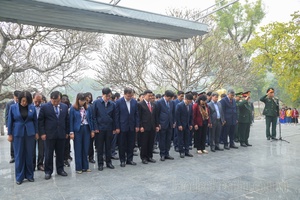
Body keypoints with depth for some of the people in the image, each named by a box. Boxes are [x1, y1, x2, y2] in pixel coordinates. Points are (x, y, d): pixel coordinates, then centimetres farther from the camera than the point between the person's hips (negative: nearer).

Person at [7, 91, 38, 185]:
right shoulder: (13, 107, -4)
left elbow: (35, 120, 5)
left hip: (30, 133, 1)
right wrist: (9, 134, 0)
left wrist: (36, 132, 5)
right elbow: (10, 121, 1)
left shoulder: (32, 107, -2)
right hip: (17, 133, -1)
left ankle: (29, 175, 20)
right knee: (19, 155, 5)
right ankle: (19, 177, 16)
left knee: (29, 155, 7)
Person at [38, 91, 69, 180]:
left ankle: (60, 169, 25)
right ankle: (48, 171, 19)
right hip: (49, 135, -3)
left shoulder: (65, 107, 5)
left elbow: (67, 120, 10)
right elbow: (40, 121, -3)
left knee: (60, 153, 11)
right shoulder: (44, 107, -4)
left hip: (61, 134, 3)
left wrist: (67, 132, 8)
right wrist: (42, 133, -8)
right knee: (48, 154, 6)